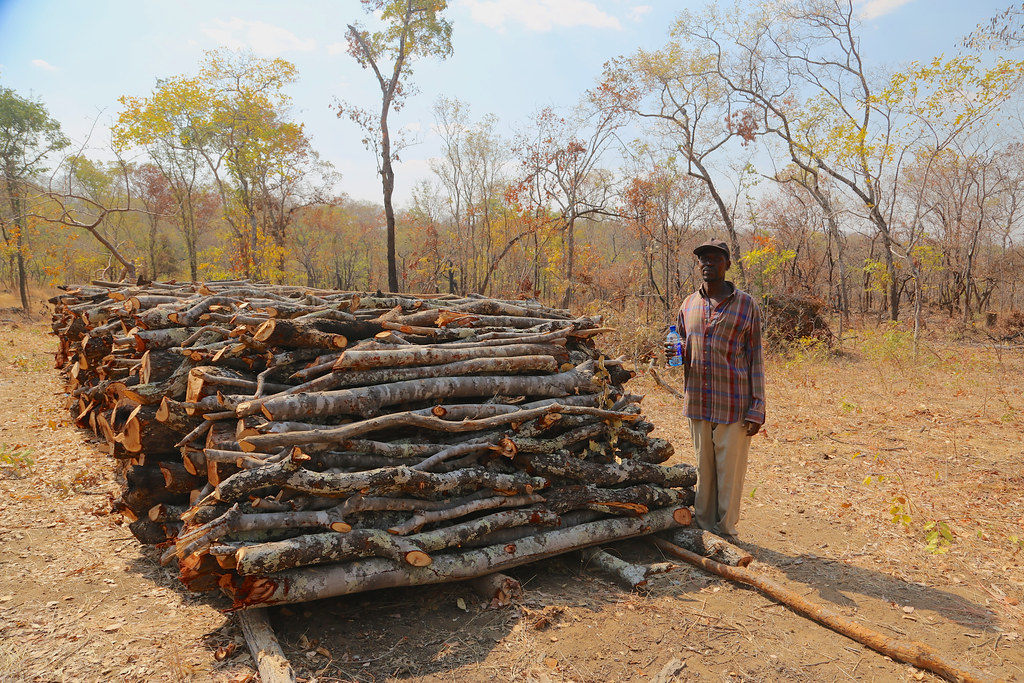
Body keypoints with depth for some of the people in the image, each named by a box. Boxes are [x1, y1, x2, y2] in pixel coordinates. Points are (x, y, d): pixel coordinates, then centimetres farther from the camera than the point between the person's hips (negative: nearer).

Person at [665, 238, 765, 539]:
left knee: (730, 471, 3)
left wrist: (757, 409, -7)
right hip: (698, 402, 4)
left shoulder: (745, 304, -2)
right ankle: (703, 528, 25)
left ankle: (726, 531, 18)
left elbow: (755, 357, -2)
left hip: (733, 404, -4)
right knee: (703, 469, 13)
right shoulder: (689, 305, 10)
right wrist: (676, 353, -3)